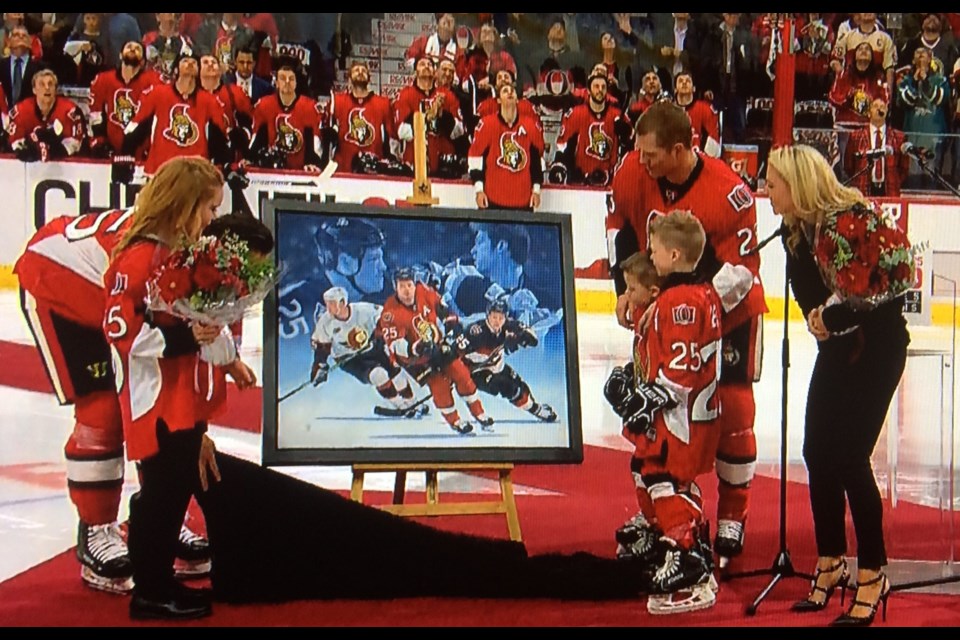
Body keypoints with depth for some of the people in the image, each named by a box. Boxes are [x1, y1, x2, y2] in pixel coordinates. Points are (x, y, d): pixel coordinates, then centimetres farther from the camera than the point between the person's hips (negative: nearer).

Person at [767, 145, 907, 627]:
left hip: (877, 345, -8)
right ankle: (831, 564, 21)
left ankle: (872, 574, 3)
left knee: (848, 457, -10)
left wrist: (832, 320, -23)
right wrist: (818, 319, -17)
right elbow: (808, 294, 3)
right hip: (837, 344, 8)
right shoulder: (796, 230, 1)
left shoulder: (853, 220, -23)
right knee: (817, 451, 7)